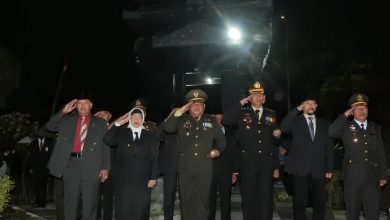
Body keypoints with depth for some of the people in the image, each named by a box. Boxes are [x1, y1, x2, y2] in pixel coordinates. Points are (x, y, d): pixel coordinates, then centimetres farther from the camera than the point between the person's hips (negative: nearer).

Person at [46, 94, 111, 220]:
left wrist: (105, 167, -2)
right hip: (71, 164, 2)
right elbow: (49, 127, 7)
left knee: (90, 204, 2)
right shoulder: (67, 120, 15)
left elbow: (106, 146, 6)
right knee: (70, 202, 7)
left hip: (91, 167, -2)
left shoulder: (100, 123, 9)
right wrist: (63, 112, -2)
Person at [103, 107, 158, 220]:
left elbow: (154, 158, 6)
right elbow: (108, 140, -7)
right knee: (123, 211, 3)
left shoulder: (150, 136, 10)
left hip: (143, 181, 0)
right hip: (123, 180, 0)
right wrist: (118, 124, -9)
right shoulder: (121, 133, 12)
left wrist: (153, 177, -2)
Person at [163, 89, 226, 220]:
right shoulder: (182, 120, 8)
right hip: (185, 170, 0)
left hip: (204, 170, 0)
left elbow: (221, 140, 17)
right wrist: (179, 112, -12)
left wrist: (217, 150, -1)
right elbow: (167, 128, -9)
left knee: (202, 202, 6)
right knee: (187, 202, 8)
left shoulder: (211, 121, 10)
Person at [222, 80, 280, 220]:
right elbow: (225, 121, -16)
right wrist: (240, 104, -13)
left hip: (267, 163, 2)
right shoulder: (242, 113, 3)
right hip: (247, 164, -2)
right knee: (249, 199, 8)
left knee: (266, 199, 4)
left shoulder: (271, 114, 12)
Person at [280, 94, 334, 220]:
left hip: (318, 171, 3)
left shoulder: (324, 124, 14)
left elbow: (328, 148, 12)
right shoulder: (295, 121, 5)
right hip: (300, 170, -2)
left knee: (320, 203, 5)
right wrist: (297, 110, -15)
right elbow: (283, 128, -17)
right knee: (300, 204, 4)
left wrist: (329, 168, 6)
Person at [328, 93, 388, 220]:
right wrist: (345, 115, -12)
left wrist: (383, 175, 9)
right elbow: (331, 132, -20)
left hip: (373, 176, 3)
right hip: (353, 176, -2)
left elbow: (381, 153, 12)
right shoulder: (346, 127, 2)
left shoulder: (375, 128, 12)